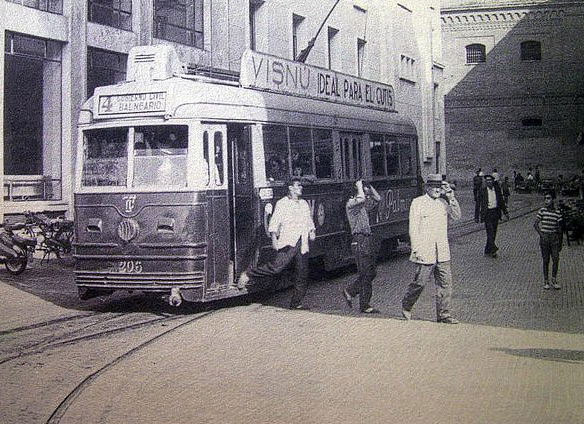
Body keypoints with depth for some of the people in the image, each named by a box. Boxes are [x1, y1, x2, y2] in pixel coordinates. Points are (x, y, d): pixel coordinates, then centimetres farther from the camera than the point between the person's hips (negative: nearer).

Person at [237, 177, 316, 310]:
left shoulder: (304, 204, 20)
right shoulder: (282, 203, 1)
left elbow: (309, 222, 28)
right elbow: (274, 223, -4)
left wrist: (312, 231, 9)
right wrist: (274, 238, -16)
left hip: (302, 245, 6)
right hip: (288, 242, -6)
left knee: (302, 275, 3)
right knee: (276, 267, -21)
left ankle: (296, 303, 12)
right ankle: (247, 275, -5)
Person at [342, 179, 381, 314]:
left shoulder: (364, 205, 18)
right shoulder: (351, 204, -8)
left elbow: (378, 198, 27)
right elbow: (361, 199, -29)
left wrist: (369, 186, 14)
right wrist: (360, 186, -13)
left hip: (367, 241, 9)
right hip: (359, 241, -9)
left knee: (371, 273, 11)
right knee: (366, 275, -7)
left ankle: (349, 291, 24)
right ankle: (364, 306, -1)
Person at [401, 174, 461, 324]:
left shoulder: (443, 202, 12)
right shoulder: (417, 203, -4)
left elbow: (457, 216, 6)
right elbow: (413, 229, -6)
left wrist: (451, 197, -3)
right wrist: (416, 250, -12)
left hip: (442, 252, 5)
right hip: (425, 252, -5)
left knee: (445, 283, 3)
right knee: (420, 282, 1)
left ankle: (443, 314, 10)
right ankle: (406, 307, 23)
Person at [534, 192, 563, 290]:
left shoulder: (558, 212, 2)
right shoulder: (542, 211, -1)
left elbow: (560, 227, 6)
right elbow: (536, 224, 0)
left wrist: (560, 242, 6)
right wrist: (541, 234, -10)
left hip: (555, 237, 1)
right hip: (545, 237, -1)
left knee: (556, 259, -1)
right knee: (545, 260, 3)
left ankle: (554, 280, 13)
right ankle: (546, 281, 13)